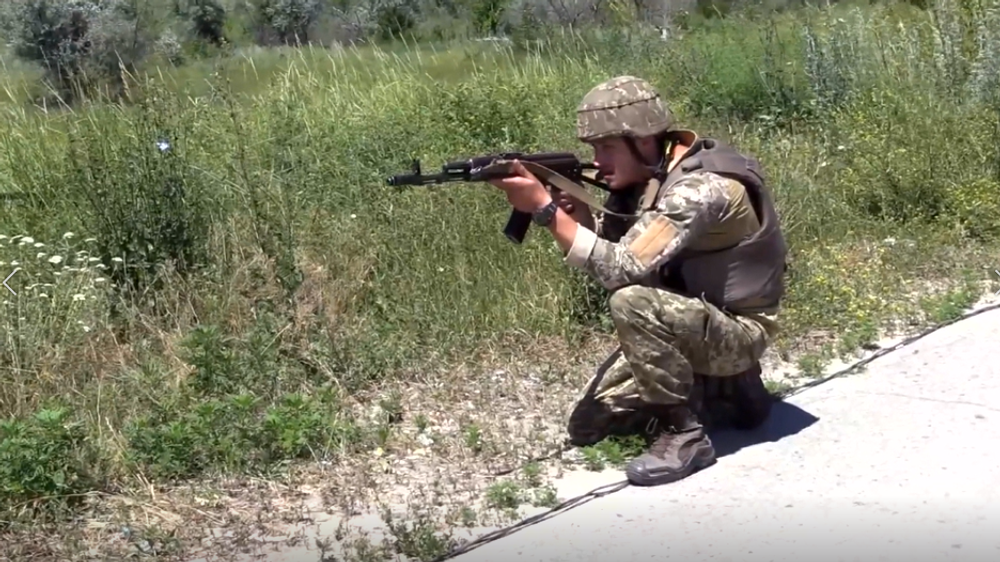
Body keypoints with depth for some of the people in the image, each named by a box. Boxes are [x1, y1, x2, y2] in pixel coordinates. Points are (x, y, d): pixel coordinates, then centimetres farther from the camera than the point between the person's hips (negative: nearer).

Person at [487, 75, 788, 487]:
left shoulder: (701, 188, -29)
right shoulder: (647, 175, -1)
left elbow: (621, 269, -35)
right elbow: (608, 250, 1)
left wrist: (544, 208, -33)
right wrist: (575, 209, -19)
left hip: (737, 330, -9)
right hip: (689, 321, 9)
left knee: (631, 302, -35)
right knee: (589, 426, 7)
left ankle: (685, 435, -18)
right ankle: (725, 382, 16)